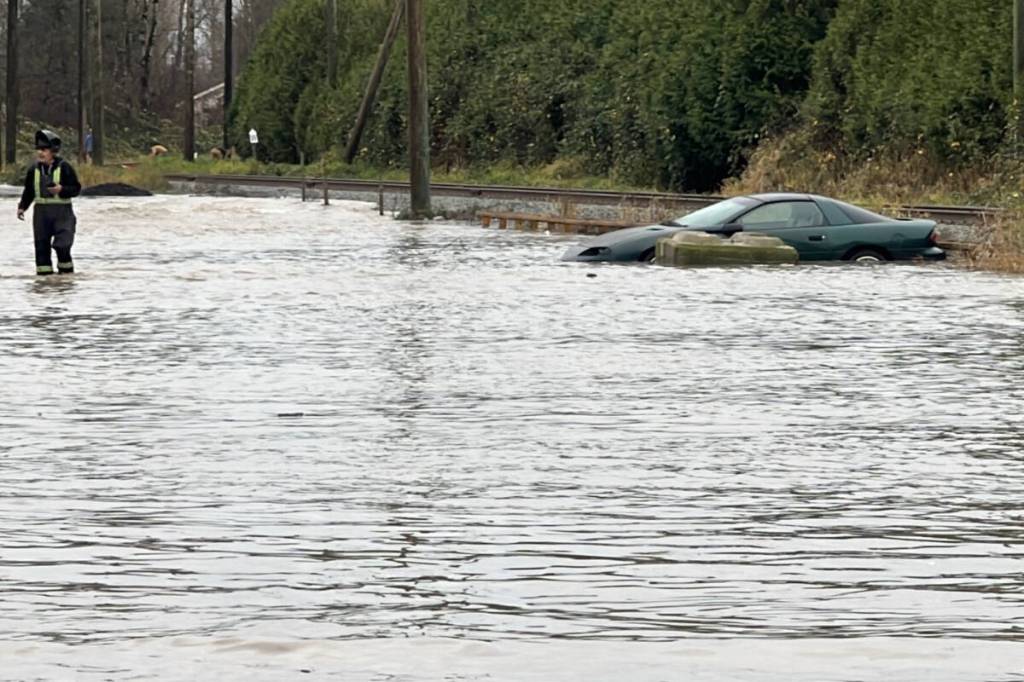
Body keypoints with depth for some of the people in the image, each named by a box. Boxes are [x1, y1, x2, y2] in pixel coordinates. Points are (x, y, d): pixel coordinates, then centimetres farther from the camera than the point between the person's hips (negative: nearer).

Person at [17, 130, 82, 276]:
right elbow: (28, 191, 15)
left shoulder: (64, 168, -7)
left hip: (61, 210, -4)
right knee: (41, 246, 4)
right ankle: (44, 273, 11)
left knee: (61, 245, -10)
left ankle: (66, 271, 7)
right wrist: (22, 207, 4)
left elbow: (76, 188, -5)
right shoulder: (34, 169, 7)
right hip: (41, 211, 5)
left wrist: (61, 189, -21)